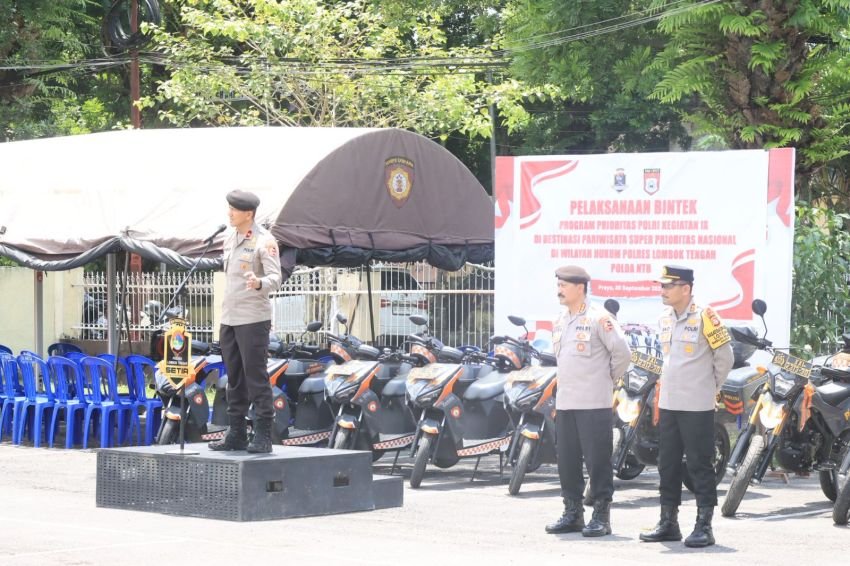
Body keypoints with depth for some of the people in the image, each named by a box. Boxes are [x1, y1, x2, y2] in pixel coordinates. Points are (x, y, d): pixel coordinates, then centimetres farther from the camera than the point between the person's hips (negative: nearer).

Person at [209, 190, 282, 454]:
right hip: (229, 319, 8)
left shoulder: (264, 241, -9)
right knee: (234, 378, 11)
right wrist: (225, 313, 17)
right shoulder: (230, 239, 15)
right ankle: (236, 434, 16)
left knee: (256, 377, -8)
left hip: (253, 318, -8)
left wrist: (259, 283, -39)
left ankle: (263, 436, -6)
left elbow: (275, 278, -17)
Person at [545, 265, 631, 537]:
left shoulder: (599, 318, -10)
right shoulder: (560, 321, 15)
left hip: (594, 403, -8)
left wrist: (609, 377, 1)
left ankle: (601, 516, 1)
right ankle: (573, 513, 17)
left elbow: (622, 352, -10)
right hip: (565, 402, 8)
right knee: (567, 460, 9)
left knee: (597, 460, -4)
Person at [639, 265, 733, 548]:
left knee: (699, 465, -3)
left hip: (697, 406, -7)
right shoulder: (665, 319, 11)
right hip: (668, 404, 7)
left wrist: (711, 387, 3)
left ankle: (704, 526, 0)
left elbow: (724, 356, -6)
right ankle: (669, 523, 19)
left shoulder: (704, 317, -12)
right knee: (668, 464, 11)